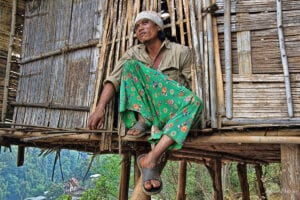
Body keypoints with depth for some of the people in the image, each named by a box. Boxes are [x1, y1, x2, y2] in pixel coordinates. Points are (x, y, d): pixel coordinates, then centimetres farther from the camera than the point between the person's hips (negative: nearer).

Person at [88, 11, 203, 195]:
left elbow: (186, 88, 0)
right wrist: (100, 108, -20)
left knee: (195, 102, -34)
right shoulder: (134, 53, 8)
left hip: (168, 113, -1)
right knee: (130, 65, -15)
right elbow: (114, 80, -5)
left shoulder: (181, 52, 1)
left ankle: (151, 158, -41)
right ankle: (142, 121, -26)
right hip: (141, 111, 1)